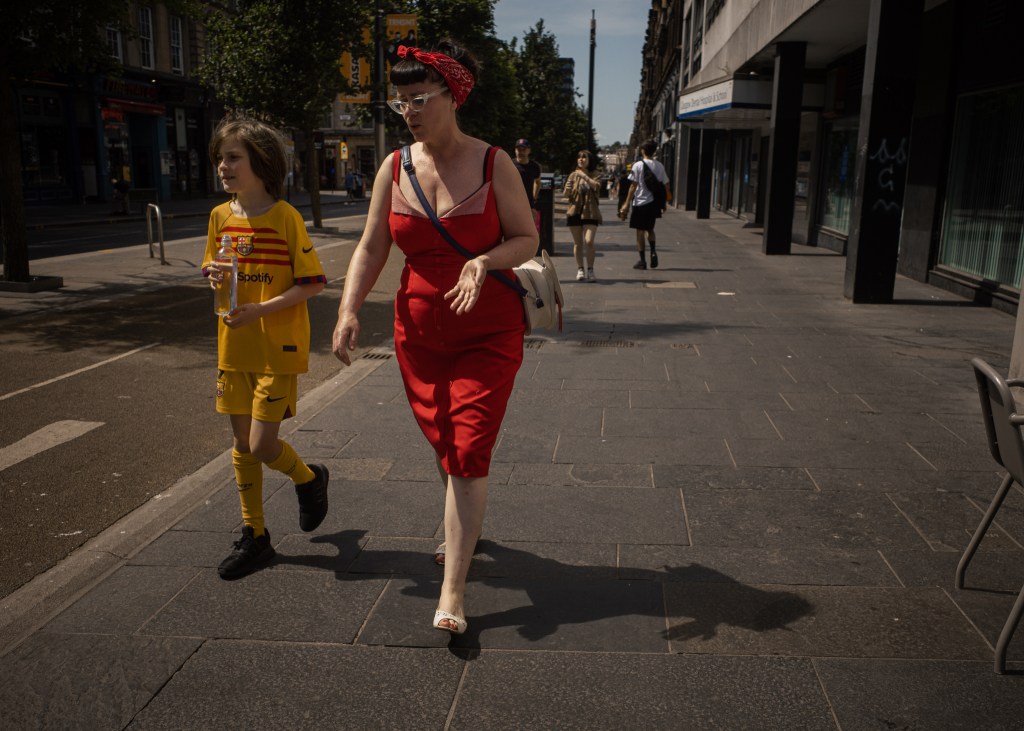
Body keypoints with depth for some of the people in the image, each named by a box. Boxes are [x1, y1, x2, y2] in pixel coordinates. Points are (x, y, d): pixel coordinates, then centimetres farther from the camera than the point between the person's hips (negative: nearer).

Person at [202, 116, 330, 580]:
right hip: (234, 347, 6)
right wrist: (215, 277, -7)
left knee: (262, 446, -8)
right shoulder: (220, 217, 6)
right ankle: (254, 537, 25)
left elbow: (312, 282, -12)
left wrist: (261, 308, -20)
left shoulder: (285, 217, -12)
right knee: (242, 444, 11)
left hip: (278, 349, -6)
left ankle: (309, 478, 26)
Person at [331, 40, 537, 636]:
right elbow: (371, 249, 2)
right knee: (443, 444, 16)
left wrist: (484, 261, -25)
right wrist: (349, 311, -11)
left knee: (468, 453, -8)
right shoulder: (395, 168, 2)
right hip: (420, 334, 4)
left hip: (489, 335, -4)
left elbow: (527, 238, -4)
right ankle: (464, 527, 46)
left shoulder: (493, 164, -7)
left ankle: (454, 590, -1)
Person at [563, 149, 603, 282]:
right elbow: (565, 194, 6)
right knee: (577, 243, 5)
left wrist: (584, 176, -18)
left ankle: (590, 270, -4)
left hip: (590, 212, -2)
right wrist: (569, 187, -13)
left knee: (589, 241, -13)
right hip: (575, 211, 2)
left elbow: (597, 186, -16)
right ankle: (580, 269, 15)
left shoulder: (594, 175, 6)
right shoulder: (573, 175, 10)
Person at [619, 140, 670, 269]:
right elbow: (665, 185, 7)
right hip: (654, 202, 4)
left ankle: (642, 261, 4)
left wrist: (627, 204, -5)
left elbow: (633, 186, -10)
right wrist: (664, 203, 18)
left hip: (640, 202, -4)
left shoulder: (638, 165, -9)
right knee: (650, 229, 22)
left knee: (640, 231, 3)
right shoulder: (659, 166, 4)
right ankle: (653, 251, 2)